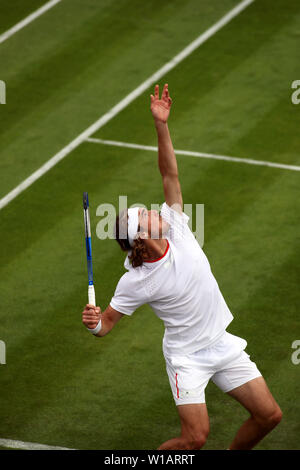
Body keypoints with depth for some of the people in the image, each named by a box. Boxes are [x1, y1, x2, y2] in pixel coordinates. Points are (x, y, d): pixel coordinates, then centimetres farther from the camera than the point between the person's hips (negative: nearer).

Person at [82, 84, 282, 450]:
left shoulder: (175, 229, -9)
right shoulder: (135, 282, -19)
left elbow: (170, 176, -13)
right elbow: (106, 323, -11)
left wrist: (162, 126, -24)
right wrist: (92, 322, -36)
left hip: (223, 345, 5)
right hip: (187, 357, -5)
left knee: (269, 415, 3)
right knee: (195, 438, -14)